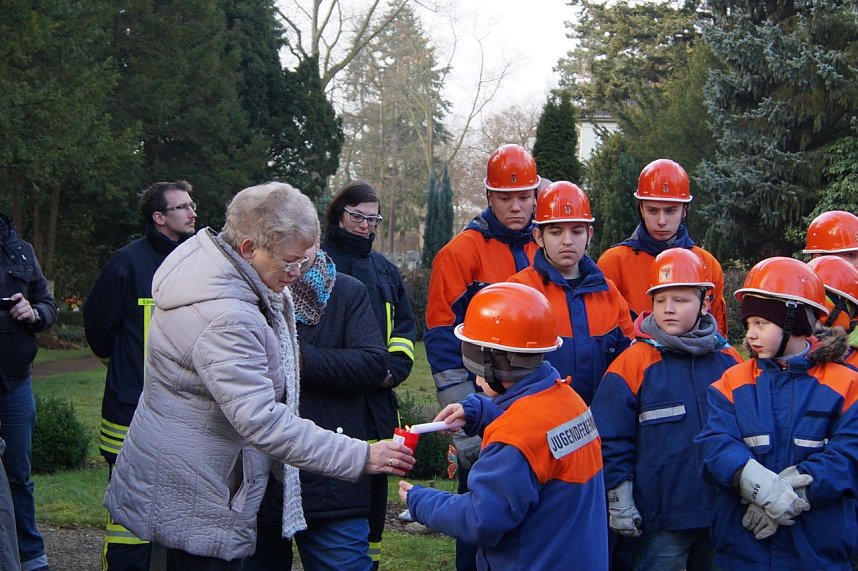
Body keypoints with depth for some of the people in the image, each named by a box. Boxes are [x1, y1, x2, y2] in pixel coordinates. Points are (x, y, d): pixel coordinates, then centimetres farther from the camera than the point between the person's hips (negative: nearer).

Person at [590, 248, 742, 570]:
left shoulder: (729, 361, 5)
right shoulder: (634, 363, -6)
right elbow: (611, 441, -6)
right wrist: (619, 503, -9)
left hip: (724, 516, 4)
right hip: (659, 520, -4)